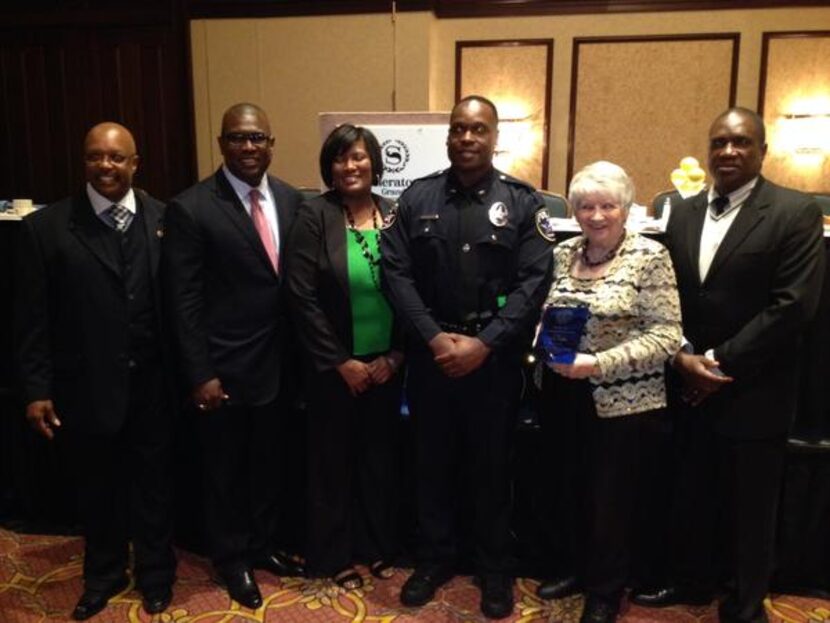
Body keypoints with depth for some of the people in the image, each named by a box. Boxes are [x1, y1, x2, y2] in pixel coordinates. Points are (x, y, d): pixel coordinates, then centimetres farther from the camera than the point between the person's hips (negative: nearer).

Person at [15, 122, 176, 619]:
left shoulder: (165, 219, -2)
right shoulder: (46, 227, -4)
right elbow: (33, 318, -4)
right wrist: (36, 389, -6)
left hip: (153, 383, 0)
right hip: (86, 386, 0)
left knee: (153, 483, 16)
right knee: (97, 487, 18)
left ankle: (155, 572, 38)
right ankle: (104, 574, 42)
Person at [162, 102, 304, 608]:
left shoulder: (291, 200, 2)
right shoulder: (191, 207, -12)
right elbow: (183, 300, -12)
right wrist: (200, 374, -14)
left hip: (277, 363, 4)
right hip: (223, 368, -4)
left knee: (267, 462, 20)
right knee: (226, 469, 14)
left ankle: (264, 543, 42)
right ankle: (232, 558, 35)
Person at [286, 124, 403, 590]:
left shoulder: (395, 214, 1)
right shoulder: (315, 216, -8)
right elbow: (303, 297, -12)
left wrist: (396, 356, -5)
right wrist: (340, 362, -12)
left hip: (386, 365, 3)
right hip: (335, 366, -3)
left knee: (380, 456, 15)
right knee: (333, 460, 11)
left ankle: (379, 546, 34)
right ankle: (335, 556, 29)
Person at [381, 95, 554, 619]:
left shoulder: (524, 202, -2)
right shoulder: (417, 198, 3)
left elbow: (534, 283, -8)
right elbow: (397, 274, -3)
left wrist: (483, 343, -15)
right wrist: (435, 337, -13)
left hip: (495, 358, -1)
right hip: (431, 354, 2)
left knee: (491, 464, 11)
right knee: (434, 461, 13)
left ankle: (495, 568, 30)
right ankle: (435, 558, 33)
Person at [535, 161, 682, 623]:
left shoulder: (650, 256, -12)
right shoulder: (564, 253, 5)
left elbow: (667, 335, -16)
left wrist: (598, 363, -24)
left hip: (624, 401, -5)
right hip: (567, 395, 5)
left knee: (613, 497, 9)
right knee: (577, 490, 17)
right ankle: (582, 570, 39)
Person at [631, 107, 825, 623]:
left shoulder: (796, 212, -9)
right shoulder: (683, 213, 8)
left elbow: (794, 305, -16)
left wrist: (723, 363, -17)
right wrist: (682, 356, -8)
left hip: (754, 393, -4)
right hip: (690, 386, 5)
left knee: (750, 508, 11)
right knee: (692, 496, 18)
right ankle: (692, 581, 40)